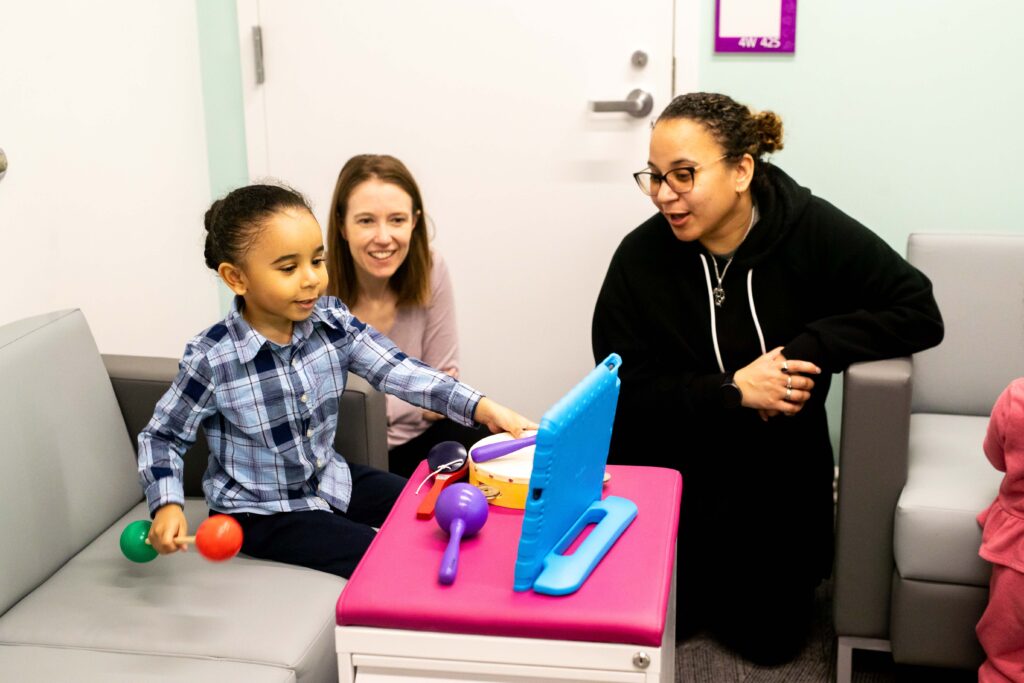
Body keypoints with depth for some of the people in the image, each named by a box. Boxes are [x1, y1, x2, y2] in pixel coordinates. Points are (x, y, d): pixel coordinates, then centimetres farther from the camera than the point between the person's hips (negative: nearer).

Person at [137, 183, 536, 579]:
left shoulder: (333, 322, -10)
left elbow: (398, 371, -19)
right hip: (259, 510, -5)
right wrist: (167, 505, -26)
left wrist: (483, 408, -32)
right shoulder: (211, 360, -22)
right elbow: (163, 437, -9)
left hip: (328, 480, 6)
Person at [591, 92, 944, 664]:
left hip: (781, 481, 0)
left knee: (768, 639, 8)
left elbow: (919, 313, -16)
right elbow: (625, 393, -15)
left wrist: (809, 350, -26)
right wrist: (732, 389, -27)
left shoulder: (813, 231, -17)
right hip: (672, 481, 0)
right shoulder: (640, 258, -16)